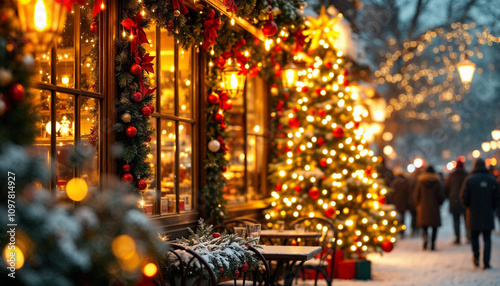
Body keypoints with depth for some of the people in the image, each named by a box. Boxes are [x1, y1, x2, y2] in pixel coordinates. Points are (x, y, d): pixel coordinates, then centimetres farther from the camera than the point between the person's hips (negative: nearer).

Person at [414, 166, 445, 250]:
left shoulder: (420, 181, 0)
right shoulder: (437, 182, -2)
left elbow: (416, 195, 2)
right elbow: (441, 195, -1)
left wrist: (418, 205, 14)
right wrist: (439, 204, 15)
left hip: (423, 207, 1)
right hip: (434, 208, -1)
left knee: (424, 225, 9)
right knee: (435, 226, 7)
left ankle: (425, 237, -19)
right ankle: (433, 243, -1)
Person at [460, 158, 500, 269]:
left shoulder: (469, 180, -6)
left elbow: (464, 197, -7)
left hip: (474, 214, 0)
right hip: (488, 215, 0)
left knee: (474, 236, 18)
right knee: (487, 238, 5)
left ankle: (476, 257, 9)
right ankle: (486, 262, -2)